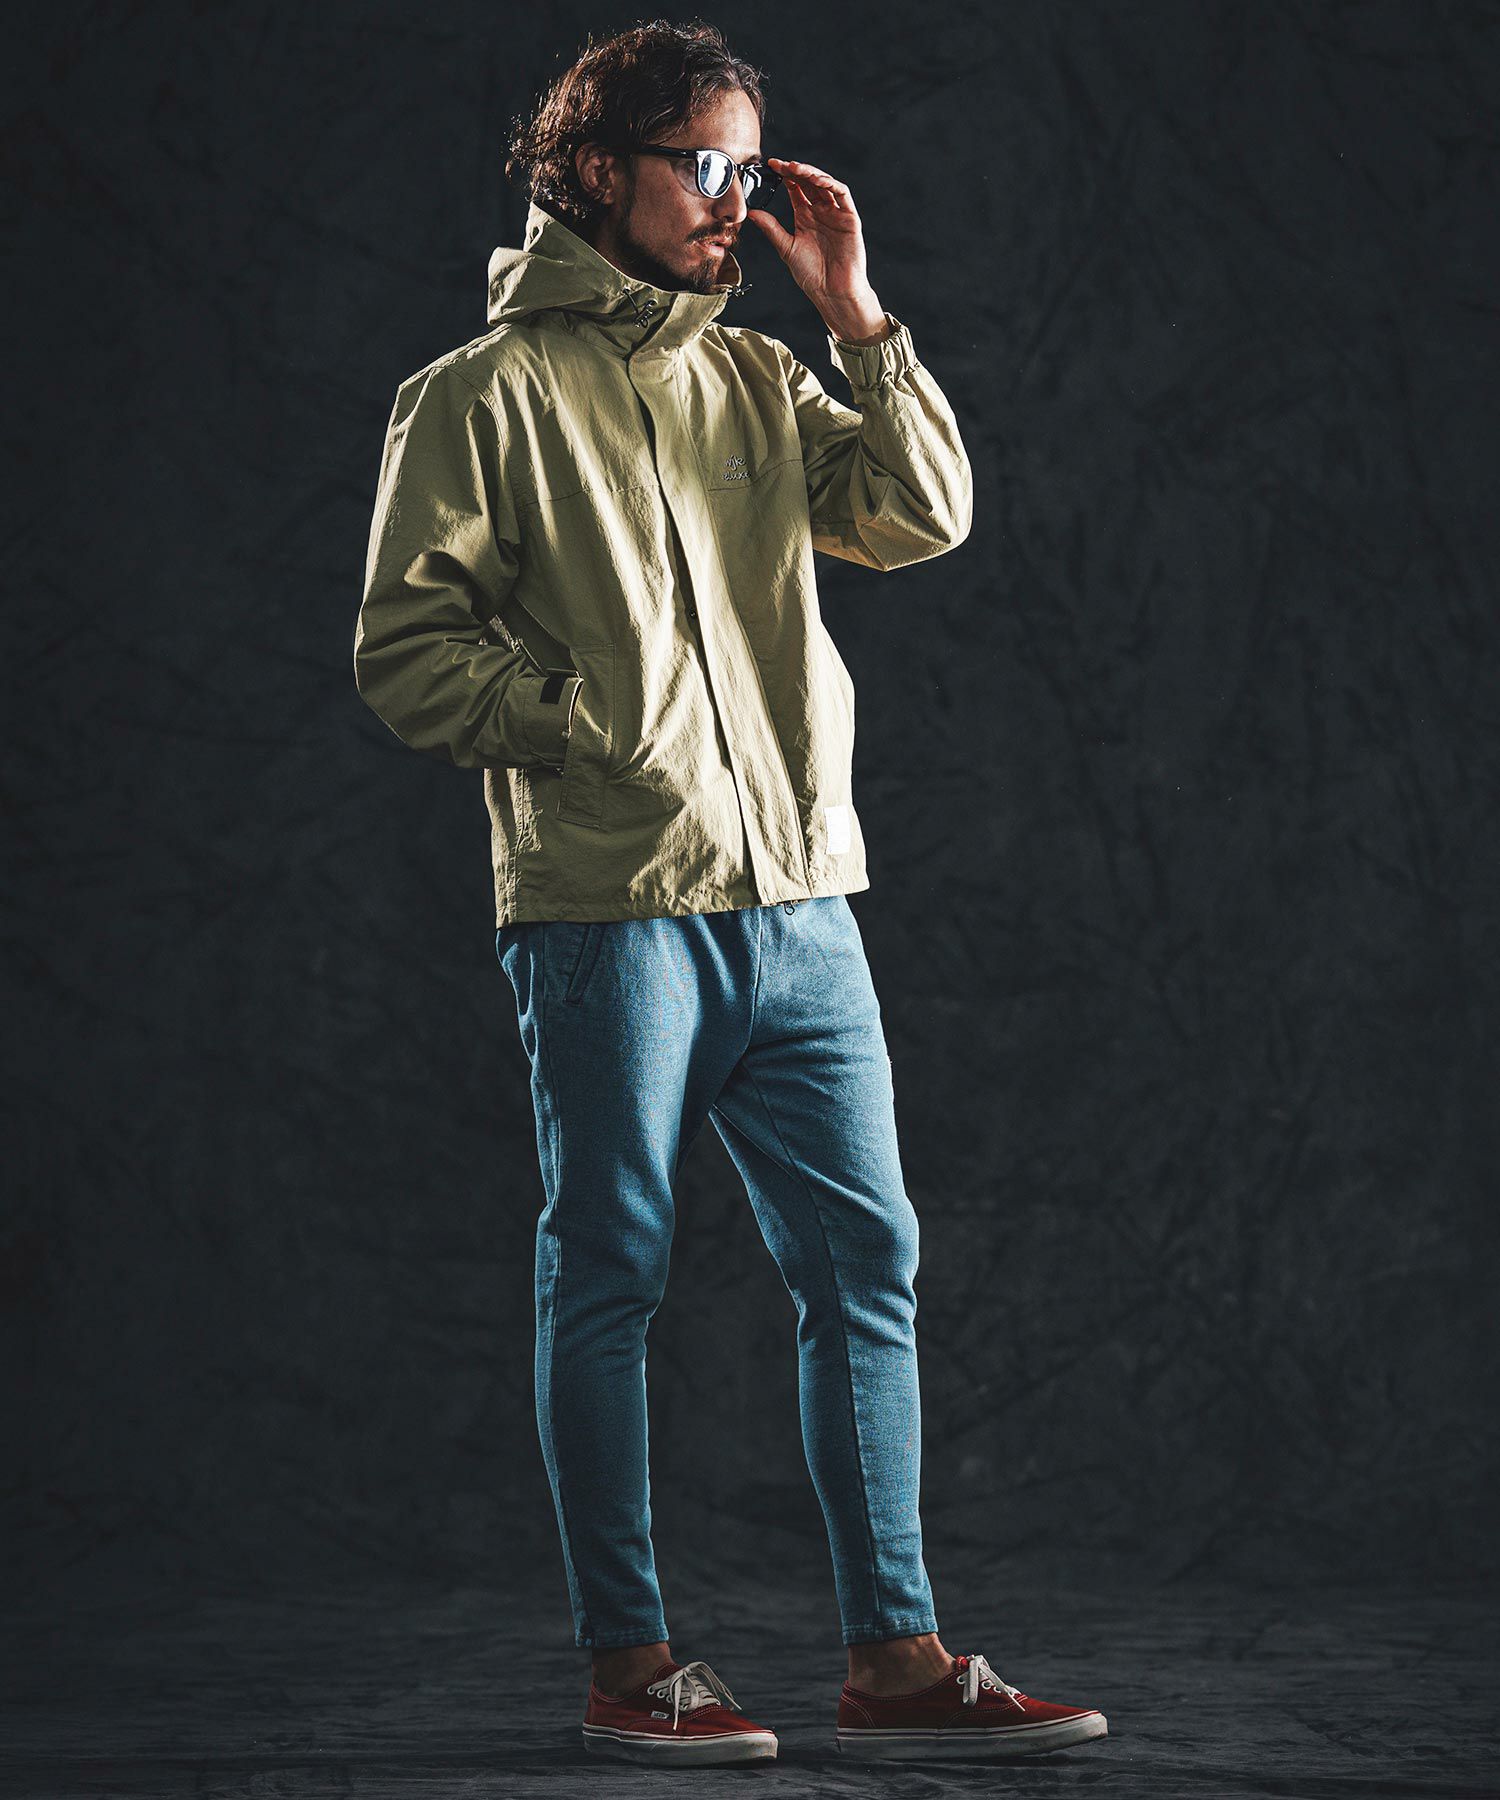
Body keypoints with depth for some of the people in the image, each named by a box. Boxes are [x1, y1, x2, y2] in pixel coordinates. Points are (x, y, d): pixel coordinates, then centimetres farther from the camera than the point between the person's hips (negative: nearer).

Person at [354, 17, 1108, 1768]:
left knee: (866, 1260, 3)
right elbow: (407, 647, -3)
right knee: (608, 1276, 2)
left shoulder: (759, 379, 16)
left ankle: (896, 1659, 6)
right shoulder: (487, 396, -1)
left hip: (797, 898, 6)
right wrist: (592, 736, -11)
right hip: (606, 908, -6)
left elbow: (923, 514, 6)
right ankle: (627, 1664, 10)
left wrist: (854, 310, 2)